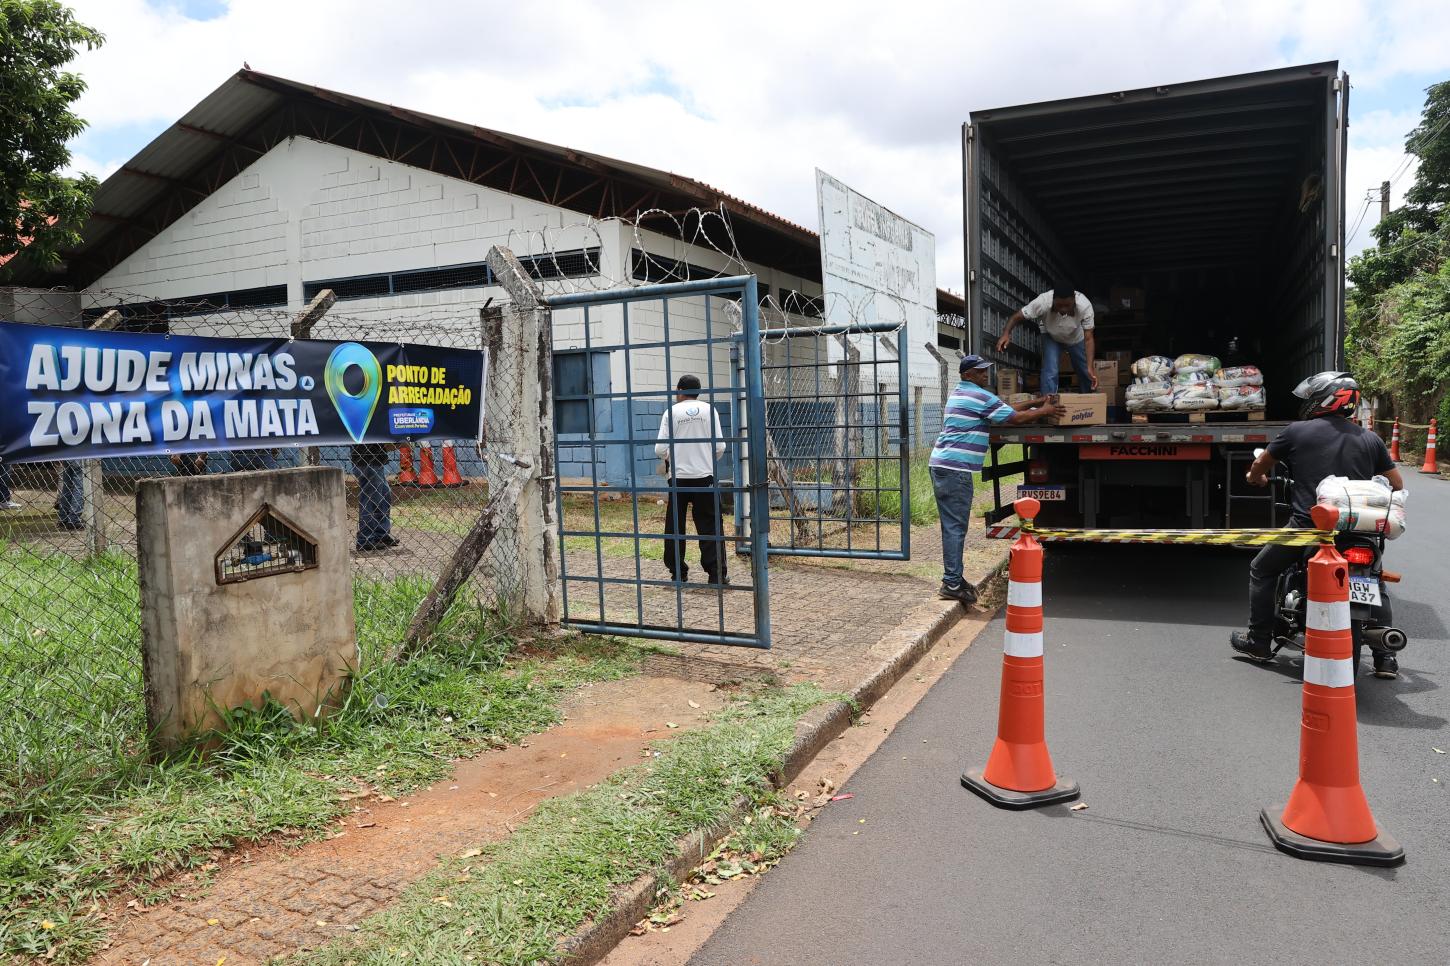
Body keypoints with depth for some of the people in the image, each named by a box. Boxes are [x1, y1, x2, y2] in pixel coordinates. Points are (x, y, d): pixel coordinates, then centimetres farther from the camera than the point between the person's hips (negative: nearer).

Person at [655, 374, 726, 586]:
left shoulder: (671, 412, -2)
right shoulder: (709, 410, 1)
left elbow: (660, 449, -5)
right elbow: (720, 447, -1)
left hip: (678, 476, 0)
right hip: (704, 476, 0)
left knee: (675, 527, 10)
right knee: (709, 526, 3)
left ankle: (678, 573, 12)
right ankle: (716, 574, -2)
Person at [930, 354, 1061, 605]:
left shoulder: (960, 393, 22)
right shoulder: (979, 396, -9)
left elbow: (1004, 408, 25)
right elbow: (1015, 417, -4)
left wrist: (1035, 402, 25)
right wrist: (1044, 411, 10)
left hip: (940, 464, 10)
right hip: (955, 469, -10)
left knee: (952, 525, 13)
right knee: (956, 527, -8)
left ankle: (953, 579, 19)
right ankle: (952, 585, -7)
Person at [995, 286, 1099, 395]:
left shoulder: (1085, 305, -39)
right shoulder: (1043, 302, -41)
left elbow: (1088, 339, -34)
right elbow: (1017, 316, -30)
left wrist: (1090, 368, -44)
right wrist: (1006, 334, -50)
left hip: (1076, 338, 1)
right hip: (1051, 337, -1)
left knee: (1085, 373, 10)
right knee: (1050, 372, -19)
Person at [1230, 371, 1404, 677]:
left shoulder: (1297, 431, 1)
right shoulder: (1370, 439, 9)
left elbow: (1260, 466, 13)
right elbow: (1397, 484, 15)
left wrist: (1256, 478, 37)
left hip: (1309, 524, -3)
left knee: (1262, 571, 18)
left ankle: (1259, 641, 21)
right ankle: (1384, 656, 23)